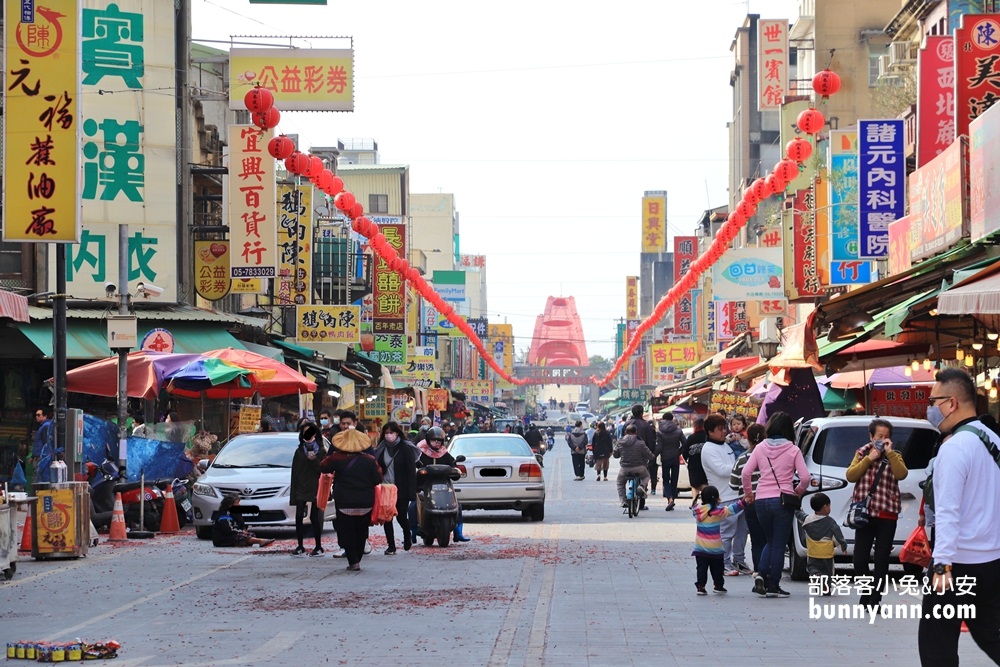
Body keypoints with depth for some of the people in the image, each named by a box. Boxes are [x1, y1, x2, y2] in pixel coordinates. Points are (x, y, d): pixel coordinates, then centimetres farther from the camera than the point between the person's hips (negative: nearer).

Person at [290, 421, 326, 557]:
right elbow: (295, 472, 10)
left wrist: (314, 460, -18)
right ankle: (300, 547, 2)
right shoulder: (299, 451, 13)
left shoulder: (321, 451, 5)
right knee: (299, 517, -3)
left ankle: (318, 547, 2)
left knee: (314, 517, -4)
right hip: (301, 488, 3)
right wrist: (293, 491, 4)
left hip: (315, 488, -3)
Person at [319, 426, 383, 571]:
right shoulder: (369, 460, -4)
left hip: (344, 503, -2)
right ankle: (357, 559, 16)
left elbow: (322, 467, 4)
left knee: (347, 533, 3)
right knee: (361, 532, 14)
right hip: (365, 503, 2)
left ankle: (353, 561, -5)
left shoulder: (337, 458, -9)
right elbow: (378, 480, -2)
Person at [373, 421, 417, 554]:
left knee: (401, 517, -1)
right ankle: (391, 546, 9)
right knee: (386, 518, 0)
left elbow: (411, 471, -7)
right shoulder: (381, 449, 8)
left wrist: (411, 492, -13)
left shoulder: (406, 448, -4)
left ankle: (407, 536, 29)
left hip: (401, 489, -4)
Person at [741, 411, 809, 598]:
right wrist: (799, 491, 11)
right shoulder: (793, 450, -3)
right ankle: (773, 586, 6)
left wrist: (748, 492, 13)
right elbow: (805, 477, -7)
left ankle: (761, 574, -1)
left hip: (761, 500, 3)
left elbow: (746, 472, -1)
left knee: (770, 541, 20)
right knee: (779, 544, 6)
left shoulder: (760, 448, 4)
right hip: (783, 500, -3)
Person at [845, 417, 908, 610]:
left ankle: (875, 599, 3)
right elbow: (850, 476, -4)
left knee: (881, 560, -1)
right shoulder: (862, 453, 10)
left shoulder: (894, 456, 8)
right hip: (864, 513, 1)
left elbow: (901, 474, -13)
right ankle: (865, 596, 17)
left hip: (887, 515, -1)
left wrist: (889, 453, -14)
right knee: (860, 558, -1)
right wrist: (869, 459, -10)